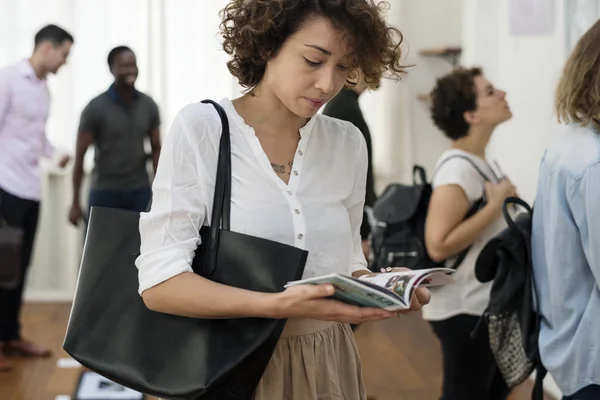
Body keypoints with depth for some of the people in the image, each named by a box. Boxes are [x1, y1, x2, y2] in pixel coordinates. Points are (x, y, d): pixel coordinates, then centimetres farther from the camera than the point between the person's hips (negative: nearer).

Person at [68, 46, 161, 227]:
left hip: (140, 192, 3)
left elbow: (156, 150, 10)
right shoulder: (96, 108, -6)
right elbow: (80, 156, -5)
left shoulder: (149, 106, 4)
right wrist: (75, 202, -7)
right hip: (105, 192, -2)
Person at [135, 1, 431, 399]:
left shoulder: (348, 142, 1)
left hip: (328, 365, 4)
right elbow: (160, 282, -17)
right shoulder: (200, 128, -11)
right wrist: (276, 306, -29)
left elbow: (345, 262, 9)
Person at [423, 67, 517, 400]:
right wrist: (496, 204, -24)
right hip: (465, 310, -10)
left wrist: (500, 200, 5)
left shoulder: (477, 162, 8)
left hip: (485, 304, 10)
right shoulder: (459, 169, -22)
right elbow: (438, 245, -30)